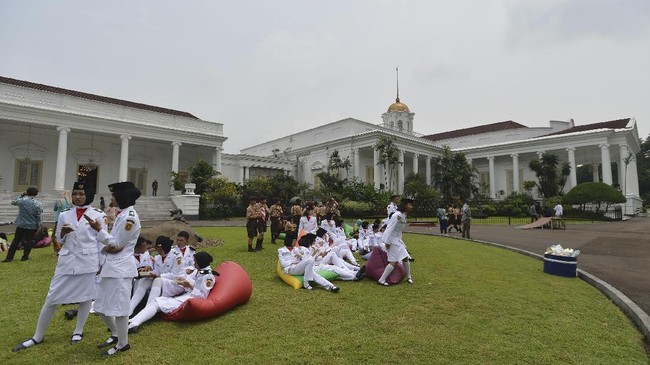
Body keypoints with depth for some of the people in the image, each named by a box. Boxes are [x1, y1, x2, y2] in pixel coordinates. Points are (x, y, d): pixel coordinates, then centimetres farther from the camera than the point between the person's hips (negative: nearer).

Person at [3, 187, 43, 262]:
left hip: (21, 225, 2)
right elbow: (40, 216, -10)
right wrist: (39, 225, 1)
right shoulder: (38, 204, -13)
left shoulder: (21, 200, -9)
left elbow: (13, 202, 17)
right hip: (32, 226, -2)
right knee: (29, 241, 10)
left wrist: (21, 195, 16)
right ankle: (25, 257, 13)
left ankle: (9, 257, 15)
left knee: (16, 241, 12)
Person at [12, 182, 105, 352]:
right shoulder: (65, 214, 6)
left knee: (86, 297, 8)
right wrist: (63, 233, -11)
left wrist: (102, 264, -3)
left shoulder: (98, 215, -4)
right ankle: (37, 337, 25)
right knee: (51, 299, 8)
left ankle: (78, 331, 27)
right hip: (67, 261, 3)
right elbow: (59, 240, 12)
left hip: (88, 261, -3)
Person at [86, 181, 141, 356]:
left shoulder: (130, 218, -19)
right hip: (111, 265, 10)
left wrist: (98, 229, -11)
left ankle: (122, 343, 20)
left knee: (118, 307, 2)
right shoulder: (122, 214, 11)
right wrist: (107, 247, -5)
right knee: (101, 306, 19)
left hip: (121, 267, -10)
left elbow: (117, 245, -15)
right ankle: (116, 334, 38)